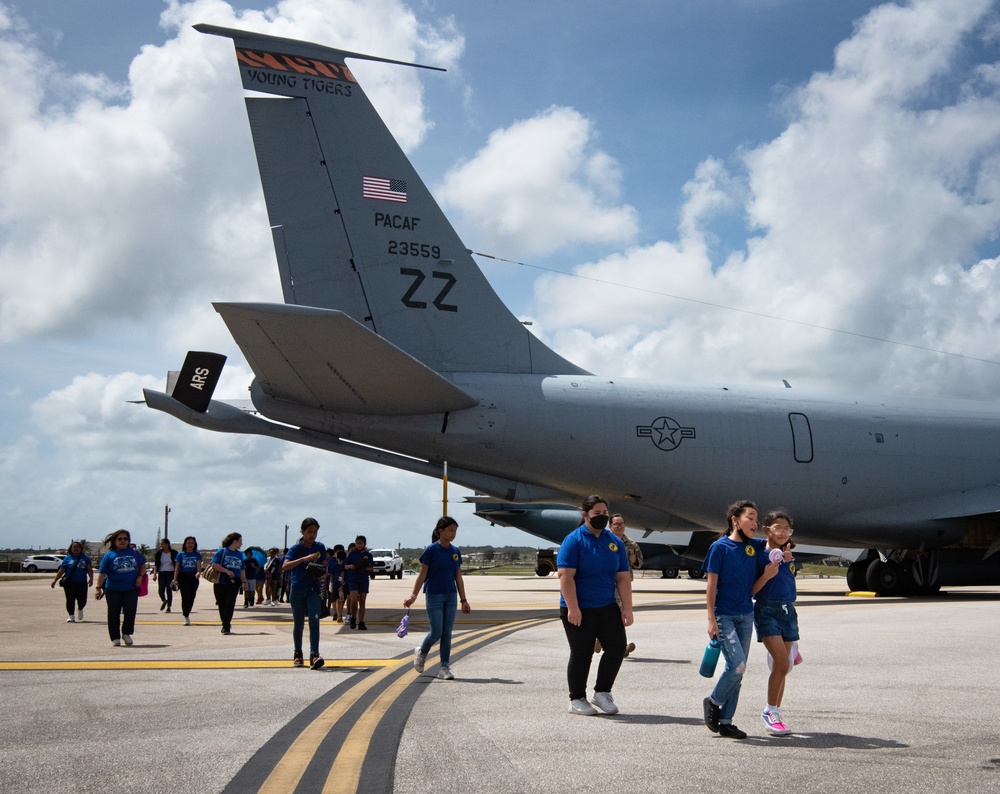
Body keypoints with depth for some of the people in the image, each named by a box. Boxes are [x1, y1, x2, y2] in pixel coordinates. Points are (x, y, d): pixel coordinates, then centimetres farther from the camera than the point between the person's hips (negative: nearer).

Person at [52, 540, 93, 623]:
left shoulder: (85, 557, 10)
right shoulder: (67, 558, 9)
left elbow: (90, 569, 5)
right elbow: (61, 570, 5)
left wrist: (91, 578, -10)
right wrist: (55, 580, -3)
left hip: (82, 582, 1)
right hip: (69, 583, -1)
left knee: (82, 600, 1)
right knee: (70, 600, -4)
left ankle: (80, 609, 33)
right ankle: (71, 616, 6)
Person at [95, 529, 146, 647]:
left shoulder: (134, 553, 9)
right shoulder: (109, 555, 1)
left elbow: (143, 565, 20)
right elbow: (102, 573, -1)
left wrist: (140, 577, 3)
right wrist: (98, 588, -8)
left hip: (131, 589, 1)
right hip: (113, 590, -1)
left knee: (130, 612, -7)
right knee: (114, 614, 4)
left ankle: (126, 633, 14)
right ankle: (115, 638, 16)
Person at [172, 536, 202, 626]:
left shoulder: (197, 554, 8)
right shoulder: (181, 554, 7)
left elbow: (199, 565, -6)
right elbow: (177, 567, 5)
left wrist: (199, 572, -27)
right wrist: (175, 579, -3)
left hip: (193, 577, 2)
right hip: (183, 577, -2)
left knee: (191, 597, 4)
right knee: (185, 596, -10)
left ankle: (187, 613, 24)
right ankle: (186, 617, -7)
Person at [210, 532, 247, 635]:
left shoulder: (239, 554, 14)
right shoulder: (222, 551, -2)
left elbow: (242, 569, 22)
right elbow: (214, 564, -11)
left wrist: (244, 581, 19)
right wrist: (227, 571, -18)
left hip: (234, 583, 3)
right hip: (221, 583, -3)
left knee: (229, 604, -7)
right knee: (222, 605, 5)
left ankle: (226, 626, -7)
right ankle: (226, 625, 20)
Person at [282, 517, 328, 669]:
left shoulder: (320, 547, 4)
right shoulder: (296, 548, -7)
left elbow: (324, 566, 14)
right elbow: (285, 566, -22)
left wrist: (323, 574, -10)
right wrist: (304, 558, -33)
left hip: (314, 589, 1)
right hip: (298, 590, -1)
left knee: (314, 622, -12)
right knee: (298, 623, 10)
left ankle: (314, 656, -19)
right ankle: (298, 654, 26)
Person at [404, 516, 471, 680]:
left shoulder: (456, 551, 6)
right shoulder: (431, 550, -9)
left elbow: (458, 578, 10)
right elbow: (422, 575, -7)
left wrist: (463, 601, 9)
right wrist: (413, 596, -12)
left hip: (451, 597, 5)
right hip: (434, 596, -5)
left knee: (447, 633, 4)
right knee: (436, 632, -3)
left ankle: (445, 667, 10)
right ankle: (421, 653, 25)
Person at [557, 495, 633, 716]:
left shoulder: (615, 542, 9)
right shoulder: (574, 540, -8)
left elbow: (623, 578, 8)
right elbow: (566, 576, -15)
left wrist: (627, 608, 0)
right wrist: (572, 608, -21)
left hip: (607, 607, 5)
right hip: (579, 610, -5)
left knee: (617, 646, -3)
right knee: (581, 654, 1)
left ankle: (602, 692, 13)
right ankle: (577, 700, 16)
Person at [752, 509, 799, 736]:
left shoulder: (788, 557, 12)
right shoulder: (759, 556, -6)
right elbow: (751, 591, -6)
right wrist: (766, 576, -23)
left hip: (788, 611, 6)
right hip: (767, 611, -6)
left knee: (781, 667, 8)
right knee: (782, 663, -16)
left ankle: (774, 714, 17)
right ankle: (770, 712, -4)